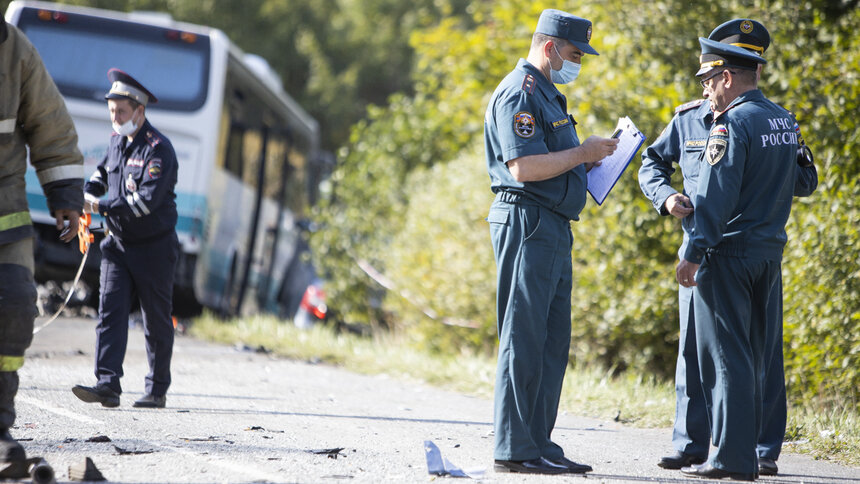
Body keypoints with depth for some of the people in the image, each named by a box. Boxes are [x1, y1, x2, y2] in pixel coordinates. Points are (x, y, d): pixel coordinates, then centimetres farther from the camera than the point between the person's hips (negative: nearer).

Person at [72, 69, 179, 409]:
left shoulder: (158, 148, -15)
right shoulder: (117, 141, 9)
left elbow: (147, 200, -25)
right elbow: (103, 172, 30)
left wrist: (102, 207, -23)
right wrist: (87, 195, 9)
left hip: (154, 249, -6)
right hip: (118, 243, 6)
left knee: (156, 321, 4)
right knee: (110, 312, -8)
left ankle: (157, 391, 16)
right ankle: (108, 385, -16)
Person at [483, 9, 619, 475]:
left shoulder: (547, 94, 22)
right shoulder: (519, 94, -12)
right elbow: (524, 167, -21)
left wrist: (590, 157, 13)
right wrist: (583, 152, -13)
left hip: (553, 228, 11)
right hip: (526, 222, -11)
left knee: (553, 341, 10)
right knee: (524, 340, -8)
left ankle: (539, 444, 14)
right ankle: (513, 450, -7)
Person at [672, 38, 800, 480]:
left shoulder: (732, 124, -14)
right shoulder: (785, 120, 12)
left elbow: (717, 196, -20)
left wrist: (693, 254, -19)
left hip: (729, 252, -8)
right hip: (770, 251, 8)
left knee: (726, 354, -5)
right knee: (752, 354, 12)